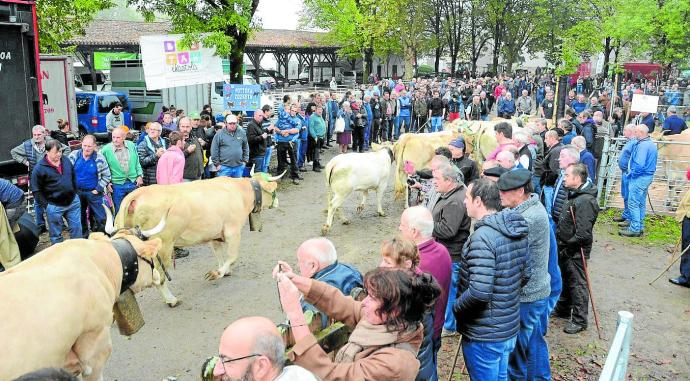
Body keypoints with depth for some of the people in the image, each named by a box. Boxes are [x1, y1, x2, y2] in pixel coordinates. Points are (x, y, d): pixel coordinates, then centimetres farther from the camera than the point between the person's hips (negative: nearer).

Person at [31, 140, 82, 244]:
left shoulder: (66, 161, 2)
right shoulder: (39, 168, -13)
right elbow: (36, 190, -9)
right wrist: (45, 205, -12)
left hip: (73, 202, 4)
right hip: (54, 206, -4)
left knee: (76, 229, 13)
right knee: (56, 234, 9)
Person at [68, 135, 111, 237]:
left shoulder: (99, 158, -9)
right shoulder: (74, 155, -3)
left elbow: (106, 176, -3)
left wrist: (98, 189, -9)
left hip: (93, 192, -3)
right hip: (77, 192, 3)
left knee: (100, 217, -3)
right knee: (80, 217, 16)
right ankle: (83, 237, 31)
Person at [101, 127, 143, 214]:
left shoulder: (132, 146, 1)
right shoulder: (106, 149, -8)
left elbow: (137, 162, 10)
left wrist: (140, 175, 2)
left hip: (133, 183, 3)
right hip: (117, 185, -3)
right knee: (119, 210, 8)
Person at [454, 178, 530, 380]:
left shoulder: (482, 236, -26)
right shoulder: (517, 229, 2)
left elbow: (479, 292, -32)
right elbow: (525, 274, 12)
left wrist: (455, 307, -15)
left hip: (484, 334, -8)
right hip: (510, 326, 8)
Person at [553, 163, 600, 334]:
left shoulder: (585, 201, -26)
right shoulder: (574, 195, 6)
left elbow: (583, 234, -28)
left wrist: (567, 247, -17)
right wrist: (561, 245, 11)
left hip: (576, 251, -9)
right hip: (566, 249, 9)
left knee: (577, 284, 3)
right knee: (566, 280, 23)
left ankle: (579, 321, 17)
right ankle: (563, 309, 41)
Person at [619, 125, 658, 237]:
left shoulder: (642, 145, -20)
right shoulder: (651, 144, 13)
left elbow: (639, 164, -27)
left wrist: (632, 173, -11)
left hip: (640, 177, -11)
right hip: (648, 176, 11)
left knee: (633, 203, -5)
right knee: (641, 203, 16)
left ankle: (635, 229, -3)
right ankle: (639, 226, 24)